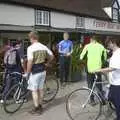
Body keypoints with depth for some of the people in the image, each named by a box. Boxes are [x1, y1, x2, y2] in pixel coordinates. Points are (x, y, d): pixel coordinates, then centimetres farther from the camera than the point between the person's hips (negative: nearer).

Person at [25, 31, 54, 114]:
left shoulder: (30, 48, -16)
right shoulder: (44, 47, 4)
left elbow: (30, 62, -20)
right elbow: (52, 56, 12)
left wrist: (27, 73, -10)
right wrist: (47, 64, 26)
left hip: (35, 72, -6)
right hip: (42, 71, 7)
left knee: (34, 90, 5)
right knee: (40, 89, 17)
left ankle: (36, 108, 12)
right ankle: (40, 106, 28)